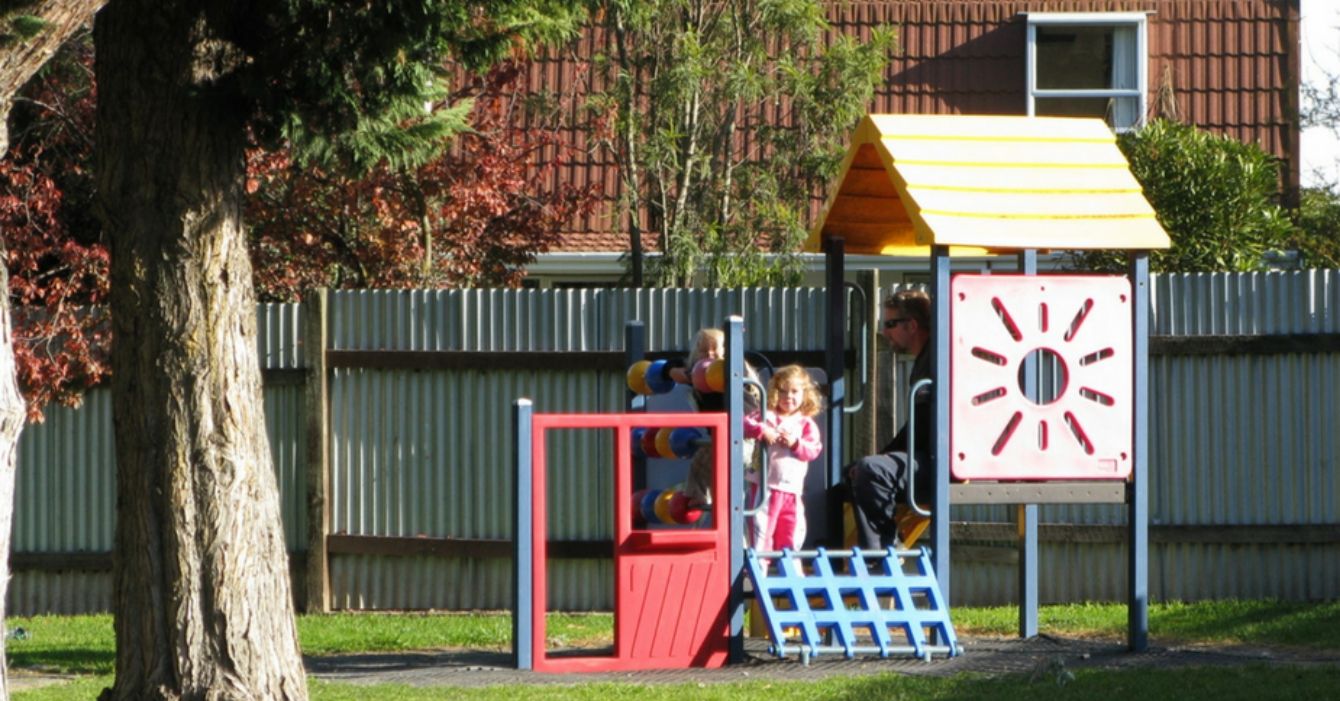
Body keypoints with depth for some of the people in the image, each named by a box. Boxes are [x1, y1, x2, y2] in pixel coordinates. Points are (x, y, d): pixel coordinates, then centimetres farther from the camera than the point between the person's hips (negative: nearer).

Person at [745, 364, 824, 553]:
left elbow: (813, 451, -3)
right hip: (766, 484, -3)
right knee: (762, 524, -6)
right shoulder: (767, 416, 1)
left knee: (793, 527, 10)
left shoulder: (806, 424, 6)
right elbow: (745, 424, -11)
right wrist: (762, 431, -25)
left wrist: (795, 443, -18)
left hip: (792, 487, 3)